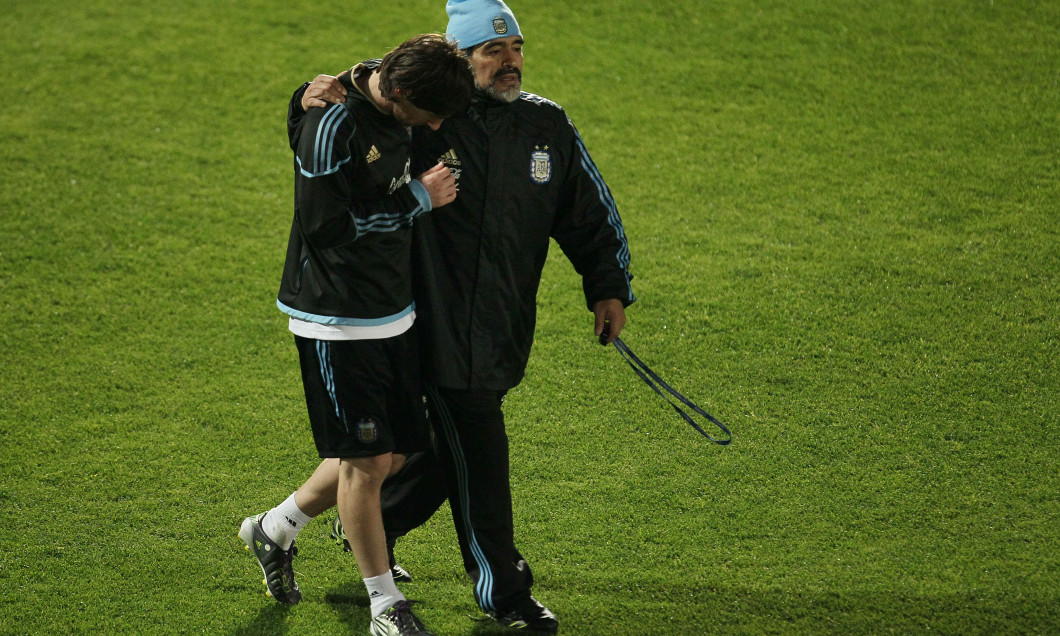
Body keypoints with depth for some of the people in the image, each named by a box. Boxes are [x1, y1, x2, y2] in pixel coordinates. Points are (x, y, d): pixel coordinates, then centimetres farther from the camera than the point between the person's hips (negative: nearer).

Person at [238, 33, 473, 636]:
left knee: (392, 455, 12)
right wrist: (417, 199, -19)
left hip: (394, 313, 8)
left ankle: (274, 529, 32)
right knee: (366, 459, -4)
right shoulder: (333, 124, -23)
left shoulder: (400, 114, 3)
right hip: (337, 319, -8)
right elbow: (325, 228, -22)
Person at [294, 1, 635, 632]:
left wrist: (610, 288, 9)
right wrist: (315, 97, -24)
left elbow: (591, 211, 13)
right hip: (444, 320, -5)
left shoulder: (549, 125, 4)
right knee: (478, 459, -1)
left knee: (453, 443, 16)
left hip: (507, 323, 5)